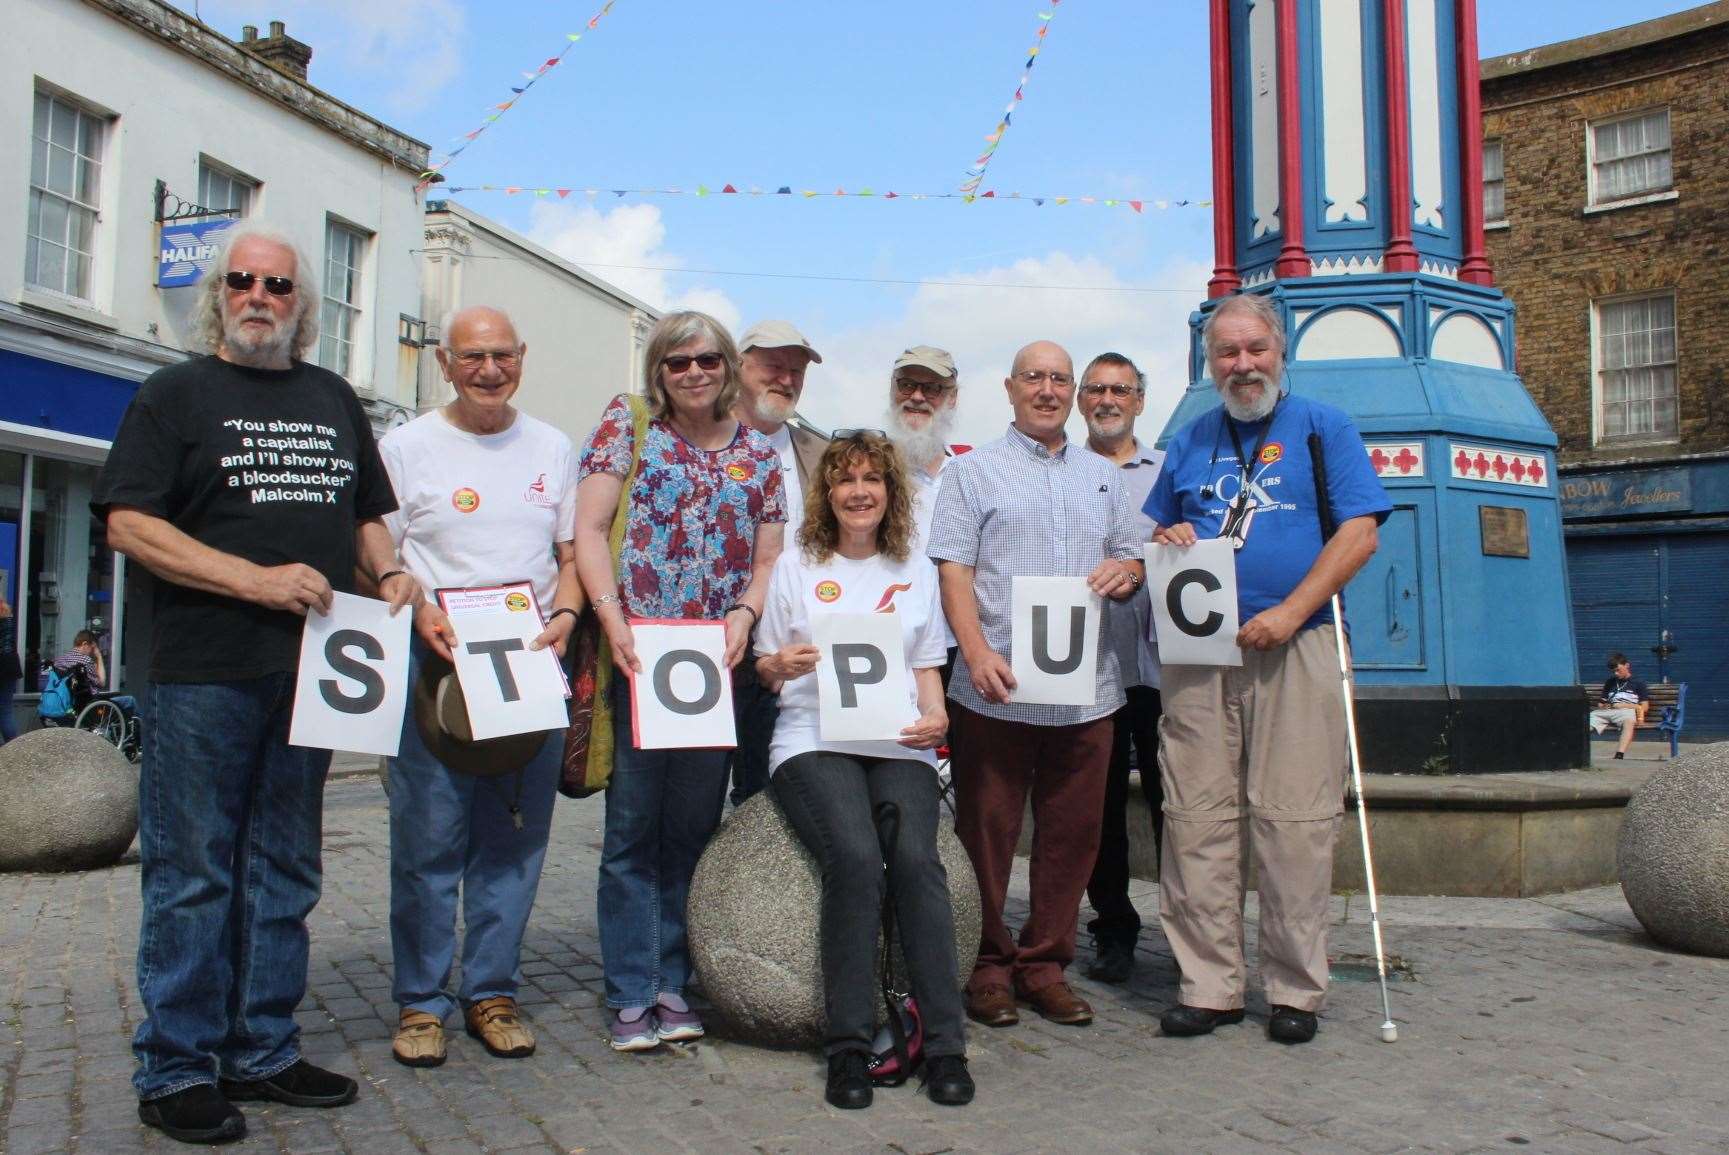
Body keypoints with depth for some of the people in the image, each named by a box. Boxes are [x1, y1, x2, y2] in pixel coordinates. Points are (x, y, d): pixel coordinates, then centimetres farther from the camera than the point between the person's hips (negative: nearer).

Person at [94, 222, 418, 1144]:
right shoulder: (175, 393, 3)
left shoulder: (333, 399, 17)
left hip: (310, 670, 5)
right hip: (203, 676, -5)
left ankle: (261, 1053, 22)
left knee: (285, 871, 11)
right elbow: (129, 521, -7)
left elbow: (366, 512, 24)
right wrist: (259, 580, -17)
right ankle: (176, 1070, 10)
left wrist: (388, 571, 2)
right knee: (192, 875, -1)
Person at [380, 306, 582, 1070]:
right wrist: (419, 612, -15)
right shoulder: (406, 448, 5)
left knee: (516, 838, 6)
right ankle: (420, 1000, 12)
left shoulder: (551, 449, 13)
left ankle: (492, 992, 19)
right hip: (434, 663, -2)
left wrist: (564, 616, -4)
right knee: (429, 836, -2)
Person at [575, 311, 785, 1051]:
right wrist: (613, 619, -14)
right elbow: (589, 529, -2)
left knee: (696, 826, 8)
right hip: (636, 656, -3)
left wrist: (745, 613, -9)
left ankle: (675, 983, 20)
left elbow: (769, 559, 10)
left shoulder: (758, 453, 13)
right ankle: (630, 994, 10)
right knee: (633, 824, 0)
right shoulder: (627, 425, 5)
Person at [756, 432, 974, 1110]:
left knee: (916, 858, -26)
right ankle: (848, 1045, -18)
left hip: (900, 743, 2)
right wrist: (782, 665, -10)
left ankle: (944, 1045, -18)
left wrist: (936, 715, -1)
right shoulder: (796, 567, 14)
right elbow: (763, 668, 14)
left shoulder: (917, 571, 20)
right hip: (814, 741, -1)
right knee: (856, 857, -29)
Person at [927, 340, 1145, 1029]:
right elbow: (954, 569, -4)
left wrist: (1127, 571, -3)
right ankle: (986, 966, 15)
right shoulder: (974, 471, 5)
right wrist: (977, 652, -18)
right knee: (986, 834, 2)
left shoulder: (1103, 476, 19)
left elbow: (1133, 564, 22)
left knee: (1073, 836, 7)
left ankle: (1044, 964, 20)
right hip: (997, 688, -4)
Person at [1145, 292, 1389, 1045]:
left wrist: (1290, 613, -13)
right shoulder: (1190, 441, 18)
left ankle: (1296, 989, 10)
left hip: (1292, 648, -3)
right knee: (1196, 820, 0)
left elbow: (1360, 533, -2)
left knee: (1294, 822, -2)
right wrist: (1165, 541, -1)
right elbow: (1156, 534, 24)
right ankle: (1208, 985, 9)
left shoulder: (1322, 427, 7)